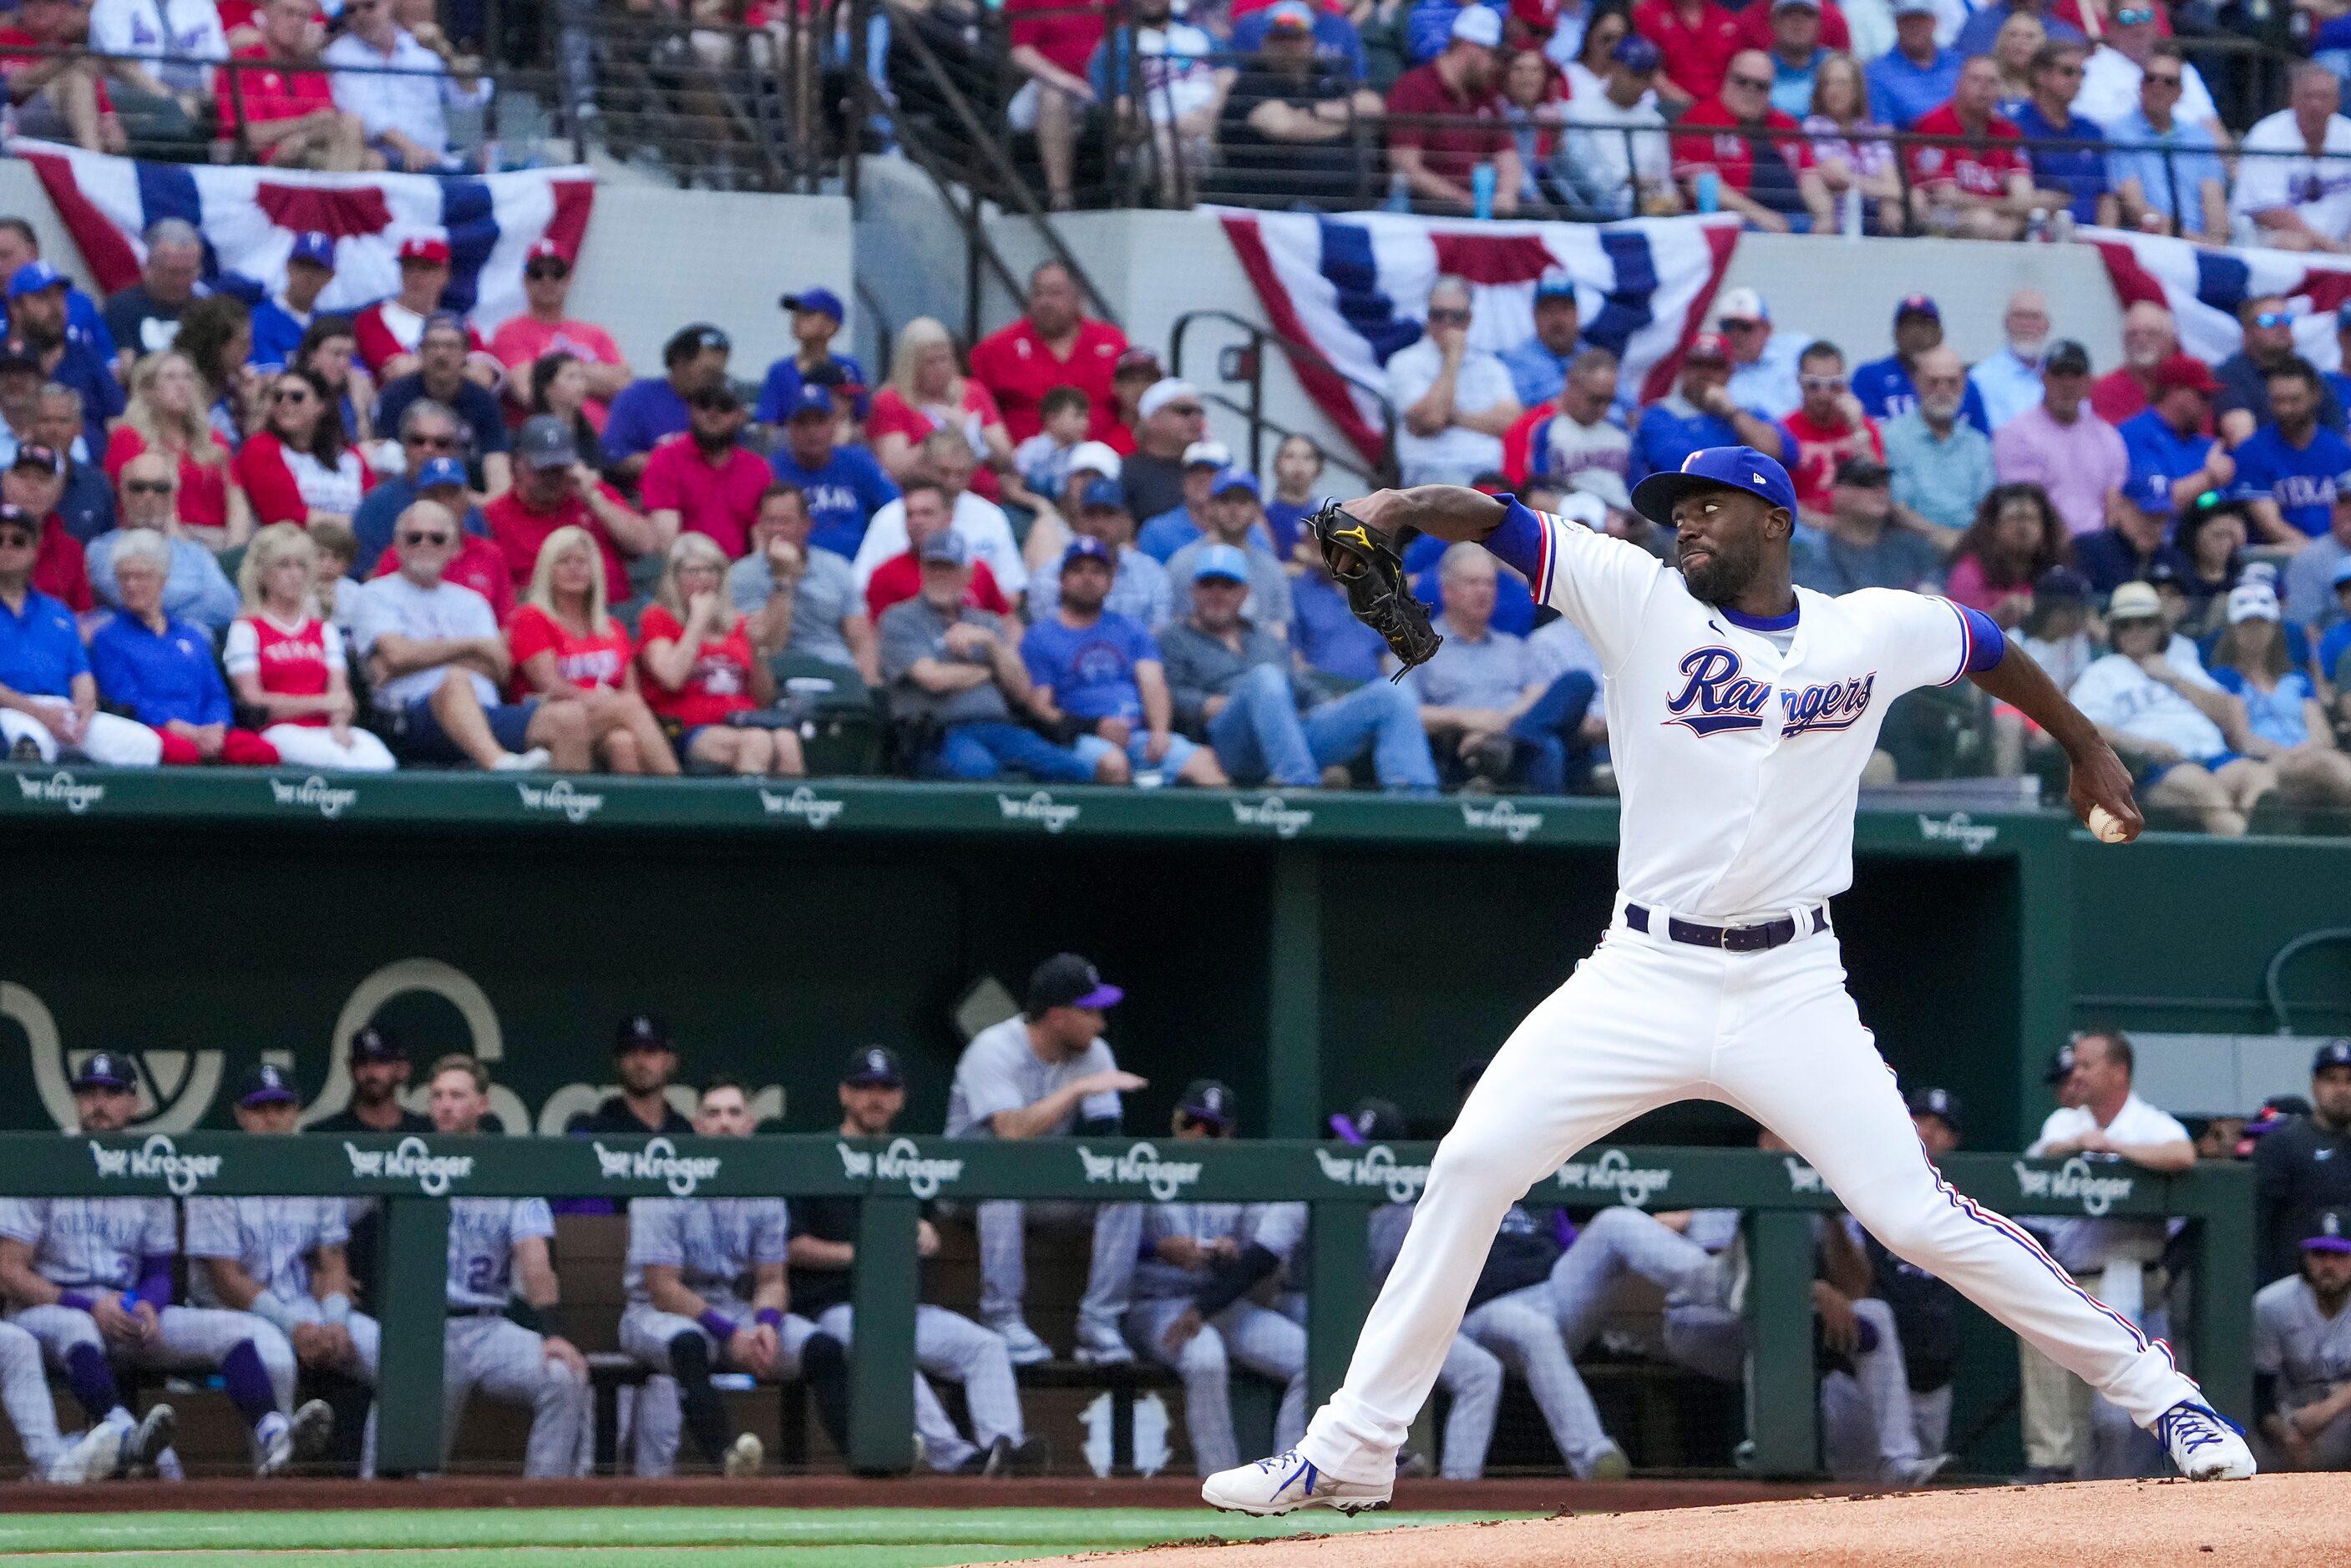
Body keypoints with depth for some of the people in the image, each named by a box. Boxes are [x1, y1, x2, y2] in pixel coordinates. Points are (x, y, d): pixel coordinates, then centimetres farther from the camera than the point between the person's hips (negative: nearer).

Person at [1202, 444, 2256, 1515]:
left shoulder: (1876, 631, 3)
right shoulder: (1640, 601, 0)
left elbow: (1987, 651, 22)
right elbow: (1496, 521, -11)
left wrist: (2086, 751, 33)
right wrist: (1400, 509, -30)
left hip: (1788, 990, -1)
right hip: (1642, 977, 1)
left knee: (1913, 1215, -8)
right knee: (1471, 1165, -9)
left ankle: (2154, 1392, 6)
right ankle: (1350, 1454, -1)